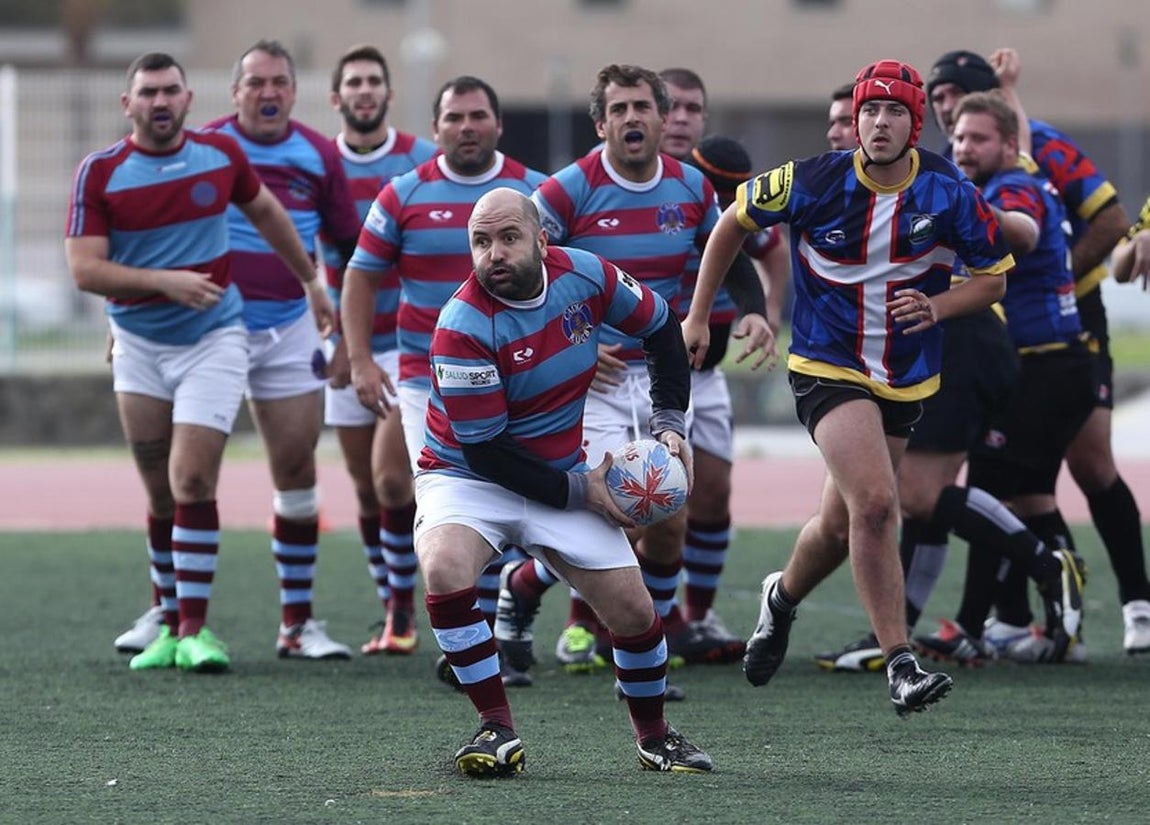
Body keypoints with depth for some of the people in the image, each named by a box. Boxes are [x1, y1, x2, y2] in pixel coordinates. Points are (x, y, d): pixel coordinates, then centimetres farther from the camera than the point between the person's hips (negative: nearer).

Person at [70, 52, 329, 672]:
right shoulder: (100, 174, -7)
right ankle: (167, 623, 18)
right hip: (138, 345, 1)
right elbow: (85, 270, -13)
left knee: (192, 482, -12)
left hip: (213, 341, -1)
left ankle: (194, 628, -8)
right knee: (161, 495, 5)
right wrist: (166, 281, -24)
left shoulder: (221, 154, -1)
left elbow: (265, 212, 18)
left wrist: (311, 281, 25)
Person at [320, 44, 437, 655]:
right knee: (367, 490, 6)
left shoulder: (422, 160, -2)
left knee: (392, 480, -13)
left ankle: (402, 611, -1)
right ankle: (392, 613, 15)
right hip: (346, 348, 3)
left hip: (408, 344, -3)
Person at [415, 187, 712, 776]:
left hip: (563, 473, 4)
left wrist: (670, 421, 0)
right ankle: (497, 727, -20)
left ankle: (654, 736, 27)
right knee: (445, 571, -34)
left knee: (634, 613, -2)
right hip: (467, 475, -4)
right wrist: (579, 492, -20)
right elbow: (484, 450, -22)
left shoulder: (584, 275, -11)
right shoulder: (463, 327, -25)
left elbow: (661, 328, 8)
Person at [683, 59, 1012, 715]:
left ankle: (784, 597, 46)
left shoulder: (950, 194, -9)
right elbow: (736, 221, 4)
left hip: (907, 382, 3)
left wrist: (935, 306, -16)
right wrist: (698, 316, 6)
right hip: (827, 368, -3)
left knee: (843, 526, 13)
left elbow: (994, 276, 4)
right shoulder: (814, 183, -13)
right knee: (876, 502, -23)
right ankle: (901, 665, -19)